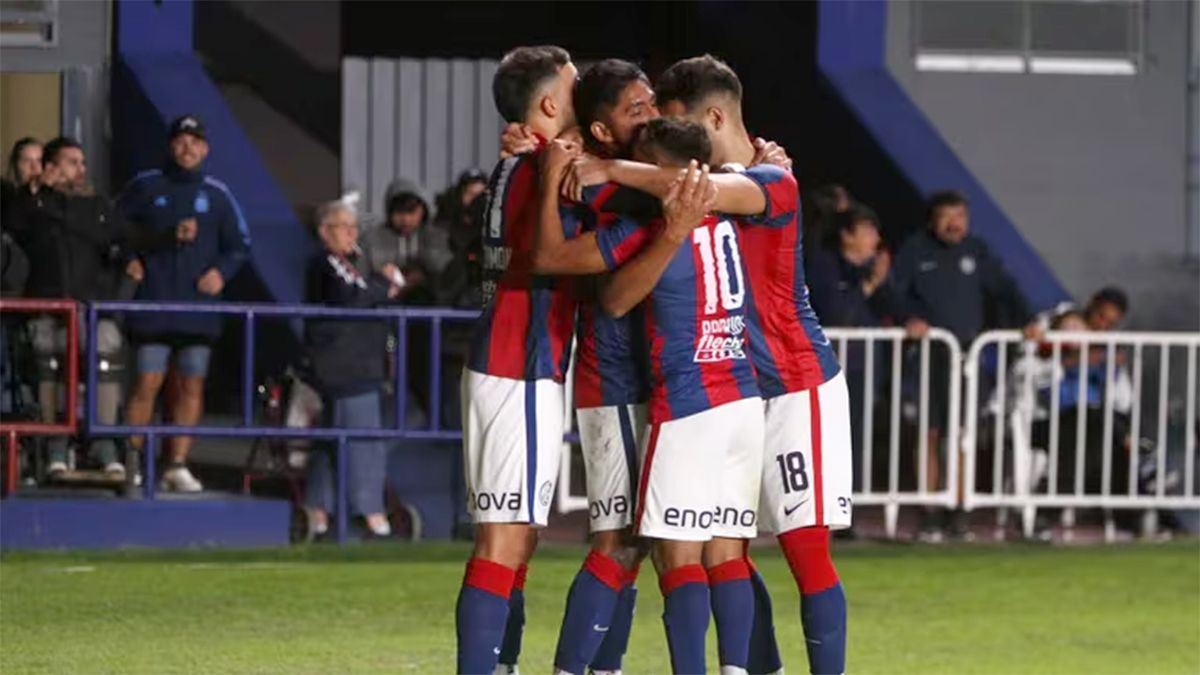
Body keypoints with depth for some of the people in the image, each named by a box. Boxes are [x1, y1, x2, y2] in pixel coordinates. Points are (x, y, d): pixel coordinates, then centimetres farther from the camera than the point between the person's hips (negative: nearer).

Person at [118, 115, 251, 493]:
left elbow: (240, 245, 14)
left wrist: (221, 271, -3)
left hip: (200, 306, 2)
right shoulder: (145, 187, 4)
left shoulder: (216, 194, 8)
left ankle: (177, 465, 7)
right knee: (148, 384, -9)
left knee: (191, 387, 2)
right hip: (154, 303, -2)